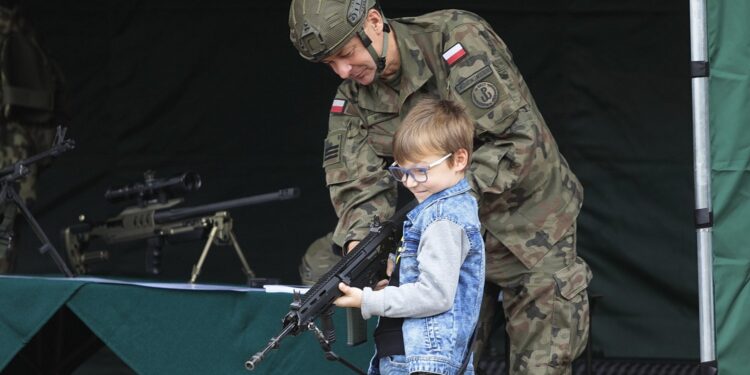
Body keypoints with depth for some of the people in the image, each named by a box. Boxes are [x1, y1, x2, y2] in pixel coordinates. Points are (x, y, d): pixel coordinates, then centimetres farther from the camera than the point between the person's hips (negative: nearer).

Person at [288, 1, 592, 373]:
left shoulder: (461, 39, -23)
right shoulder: (352, 101, -6)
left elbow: (518, 136, -27)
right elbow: (358, 184, -15)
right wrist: (359, 240, -36)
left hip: (529, 224, -5)